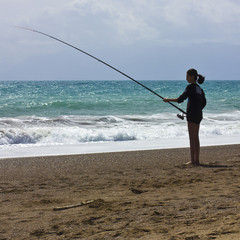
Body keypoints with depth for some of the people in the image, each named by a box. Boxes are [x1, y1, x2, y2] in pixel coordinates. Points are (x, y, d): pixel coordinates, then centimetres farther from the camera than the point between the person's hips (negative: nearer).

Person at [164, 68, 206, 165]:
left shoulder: (190, 87, -11)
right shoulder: (199, 88, 14)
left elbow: (180, 99, -13)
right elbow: (204, 103, 18)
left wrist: (168, 99, -2)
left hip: (192, 115, -9)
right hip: (198, 115, 9)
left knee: (192, 138, -6)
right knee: (196, 138, 11)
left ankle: (193, 160, -6)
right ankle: (196, 160, 13)